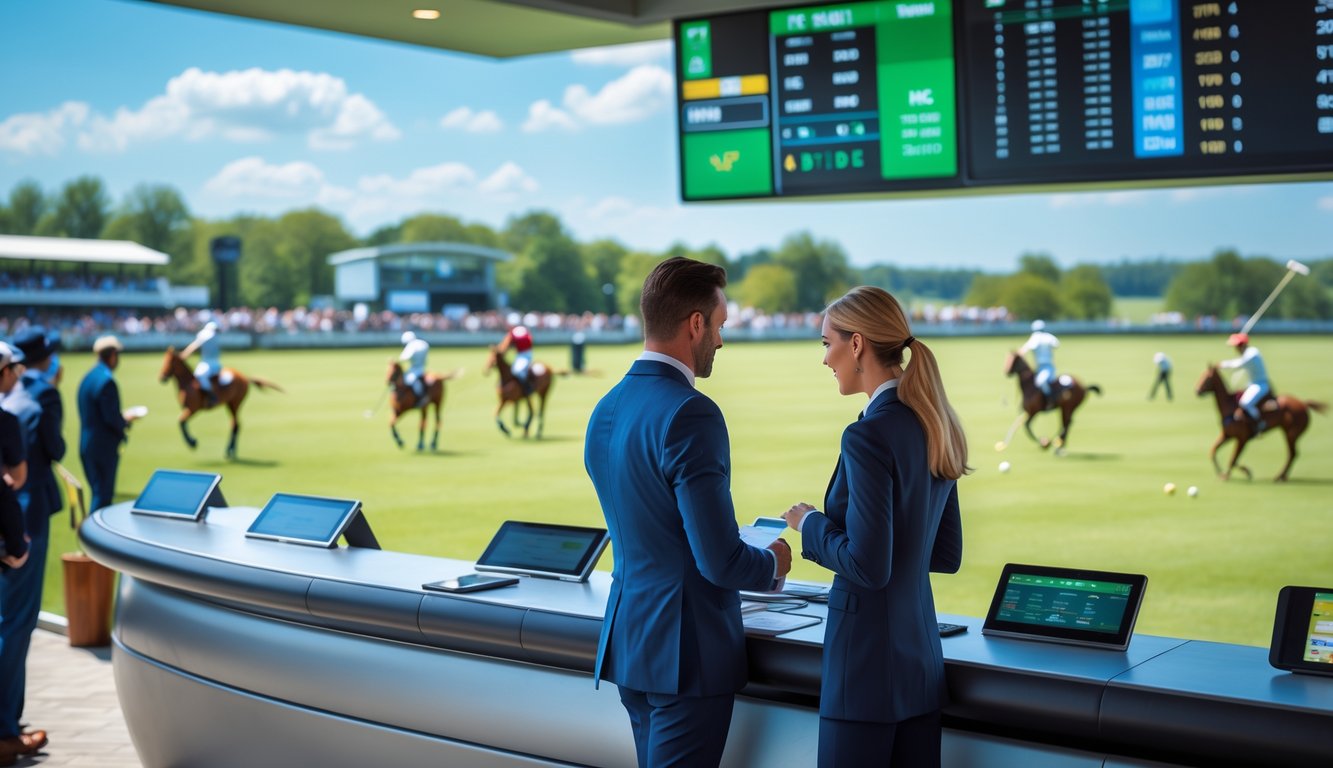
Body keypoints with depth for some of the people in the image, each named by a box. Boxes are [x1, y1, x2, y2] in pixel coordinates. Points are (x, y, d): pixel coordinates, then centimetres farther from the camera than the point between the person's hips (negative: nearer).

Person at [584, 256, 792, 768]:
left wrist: (747, 552, 24)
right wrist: (773, 563, -1)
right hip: (687, 651, -8)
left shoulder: (605, 410, 8)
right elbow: (720, 560, -22)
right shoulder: (690, 415, -20)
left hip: (628, 642, 9)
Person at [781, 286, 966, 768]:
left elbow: (868, 566, -20)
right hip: (921, 659, 8)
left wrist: (810, 524, -3)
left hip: (868, 661, -8)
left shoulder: (870, 435, -17)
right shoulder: (933, 429, 8)